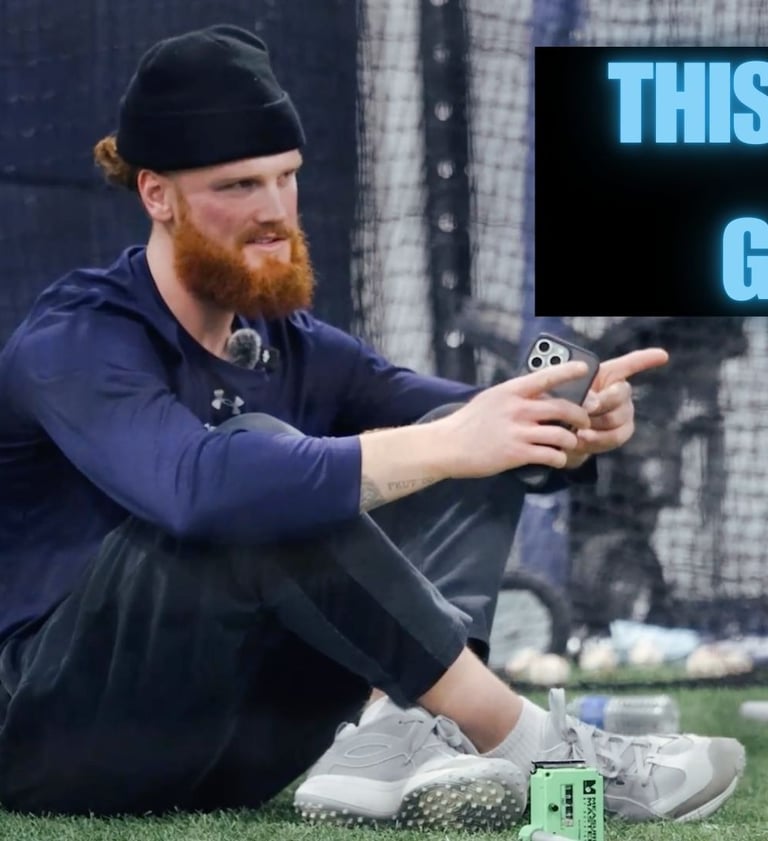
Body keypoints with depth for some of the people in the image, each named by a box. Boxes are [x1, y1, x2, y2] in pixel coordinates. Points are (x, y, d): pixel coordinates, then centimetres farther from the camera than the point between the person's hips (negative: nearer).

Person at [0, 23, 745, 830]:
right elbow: (195, 484, -36)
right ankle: (526, 743, -27)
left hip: (232, 753, 7)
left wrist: (578, 428, -25)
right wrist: (444, 445, -38)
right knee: (264, 468, -31)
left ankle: (396, 737, -26)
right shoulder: (72, 343, -14)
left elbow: (474, 432, -1)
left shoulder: (293, 347, 10)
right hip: (66, 730, -7)